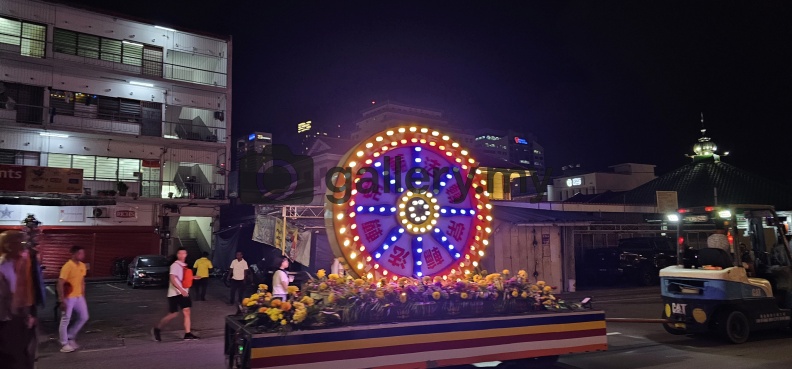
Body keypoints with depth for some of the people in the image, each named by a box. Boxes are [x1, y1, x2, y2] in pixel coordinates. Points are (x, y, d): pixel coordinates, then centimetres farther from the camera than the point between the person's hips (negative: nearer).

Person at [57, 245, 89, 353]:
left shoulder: (82, 265, 6)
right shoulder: (67, 266, -18)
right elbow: (60, 284, -19)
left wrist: (83, 296, 17)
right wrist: (62, 300, -21)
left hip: (79, 297, 8)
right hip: (68, 298, -8)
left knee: (84, 317, 9)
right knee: (65, 320, 2)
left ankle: (70, 337, 25)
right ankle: (64, 344, 12)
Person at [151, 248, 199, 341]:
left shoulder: (184, 265, 13)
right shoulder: (175, 265, -12)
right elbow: (172, 279, -22)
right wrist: (181, 290, -30)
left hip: (183, 293, 7)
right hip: (175, 293, -7)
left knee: (187, 312, 1)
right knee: (173, 314, -2)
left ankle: (188, 334, 2)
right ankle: (157, 329, 19)